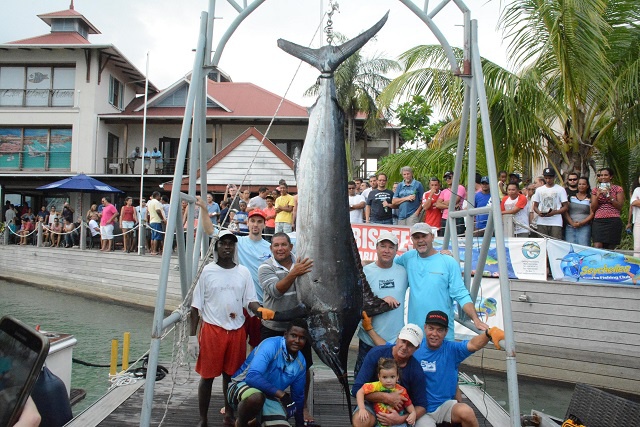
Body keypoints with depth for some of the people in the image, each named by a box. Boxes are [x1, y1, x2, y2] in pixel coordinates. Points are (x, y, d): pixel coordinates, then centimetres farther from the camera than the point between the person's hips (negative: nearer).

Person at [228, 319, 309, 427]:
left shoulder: (301, 363, -3)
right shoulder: (270, 345, -23)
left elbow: (298, 396, 11)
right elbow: (252, 377, -35)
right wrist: (280, 393, -36)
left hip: (270, 398, 7)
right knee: (256, 397, -40)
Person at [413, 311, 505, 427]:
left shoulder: (451, 349, -5)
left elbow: (473, 345, -23)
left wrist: (489, 333, -42)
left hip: (445, 404, 2)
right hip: (422, 409, -2)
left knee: (466, 412, -27)